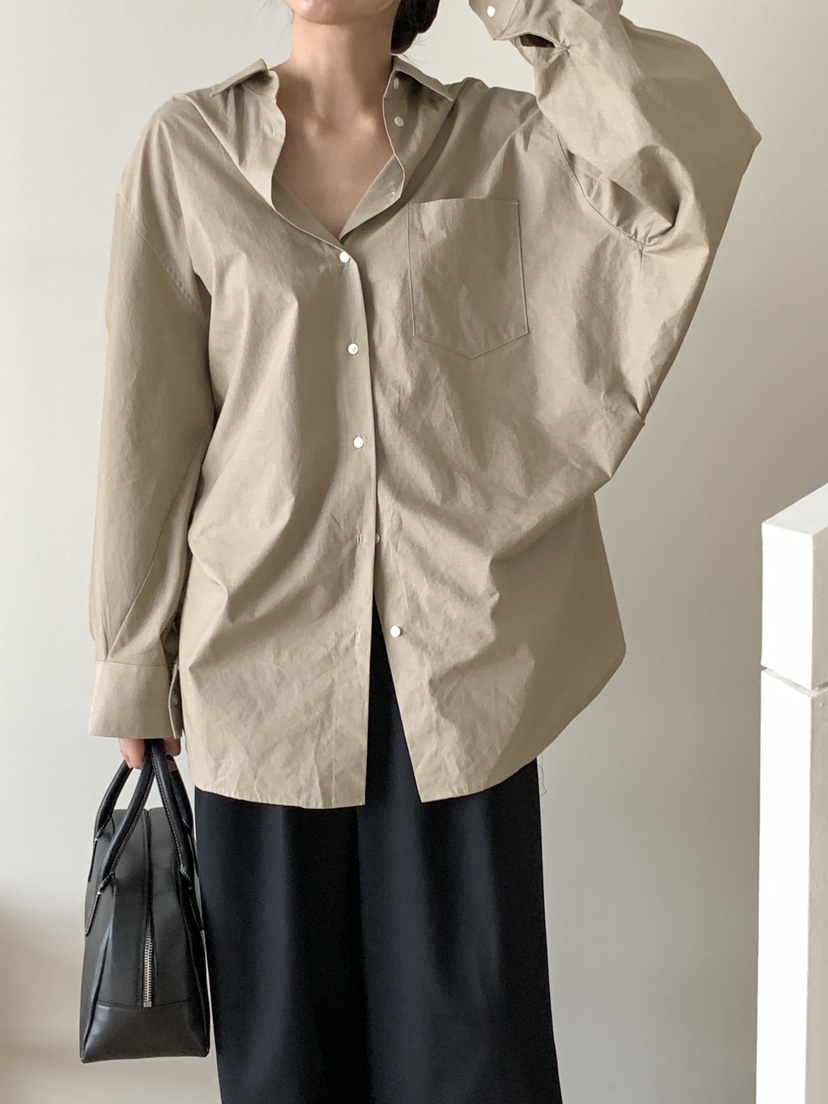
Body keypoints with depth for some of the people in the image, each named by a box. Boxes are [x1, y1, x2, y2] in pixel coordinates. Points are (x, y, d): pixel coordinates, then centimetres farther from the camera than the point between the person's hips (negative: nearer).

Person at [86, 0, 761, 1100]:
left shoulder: (499, 142, 3)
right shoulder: (190, 149, 1)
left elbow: (693, 166, -14)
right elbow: (151, 420, 2)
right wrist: (134, 661, 4)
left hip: (458, 648, 0)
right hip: (266, 642, 0)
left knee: (467, 1015, 8)